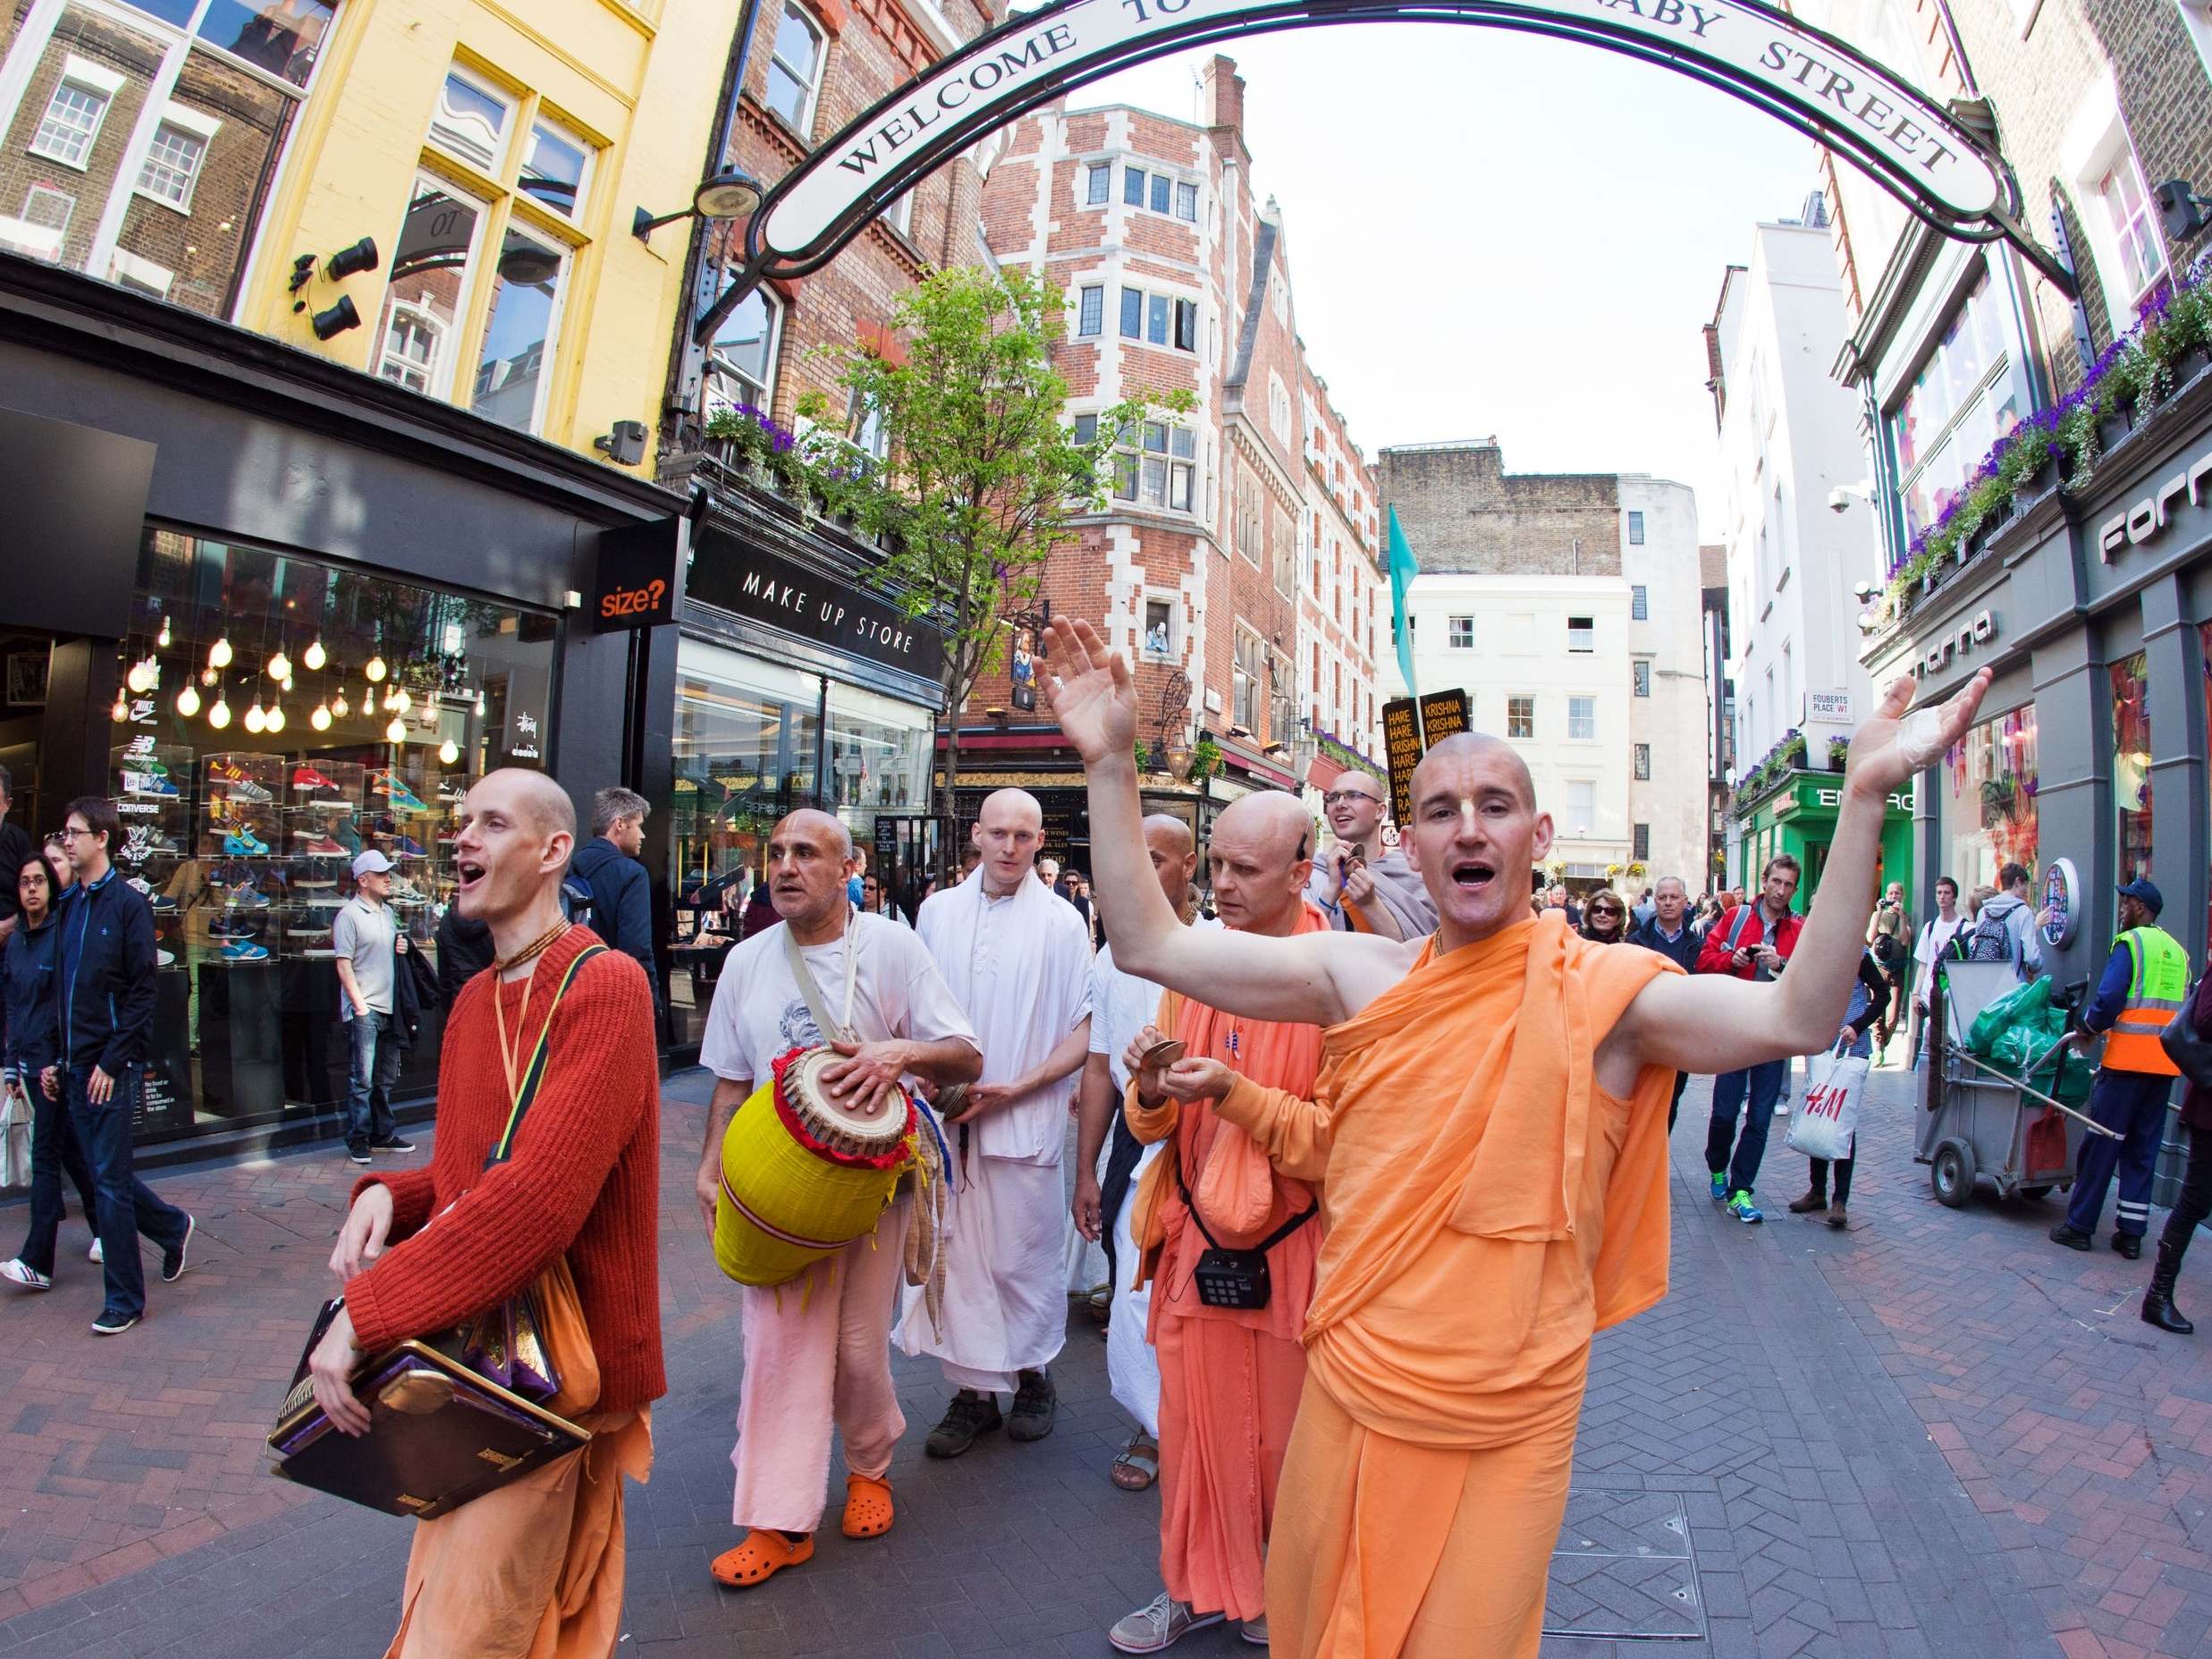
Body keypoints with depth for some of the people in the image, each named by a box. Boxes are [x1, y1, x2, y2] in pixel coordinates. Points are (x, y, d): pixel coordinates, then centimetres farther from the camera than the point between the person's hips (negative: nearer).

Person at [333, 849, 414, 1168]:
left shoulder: (388, 911, 14)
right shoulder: (349, 915, -9)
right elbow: (343, 965, -12)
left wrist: (400, 947, 4)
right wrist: (359, 1005, -15)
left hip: (389, 1007, 8)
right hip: (364, 1011, -7)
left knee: (386, 1079, 14)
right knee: (362, 1079, -3)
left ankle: (383, 1135, 23)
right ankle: (358, 1141, 6)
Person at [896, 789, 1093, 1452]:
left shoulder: (1060, 921, -4)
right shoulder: (938, 912, 5)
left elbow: (1085, 1032, -5)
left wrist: (1014, 1088, -13)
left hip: (1025, 1120, -3)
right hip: (946, 1117, 3)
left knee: (1026, 1259, 8)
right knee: (954, 1254, 9)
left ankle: (1034, 1374, 31)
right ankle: (973, 1388, 26)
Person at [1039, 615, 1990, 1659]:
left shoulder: (1602, 991, -12)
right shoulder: (1358, 975, -6)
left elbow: (1797, 1017, -27)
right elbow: (1150, 945, -9)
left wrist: (1864, 798, -35)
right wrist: (1110, 764, -15)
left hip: (1504, 1437, -2)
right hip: (1346, 1404, 3)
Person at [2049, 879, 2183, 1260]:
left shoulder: (2130, 943, -7)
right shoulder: (2178, 951, 14)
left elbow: (2109, 997, -16)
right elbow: (2181, 1009, 17)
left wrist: (2087, 1028, 1)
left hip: (2127, 1060, -6)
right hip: (2165, 1066, 6)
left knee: (2100, 1145, 1)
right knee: (2142, 1151, 11)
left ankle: (2079, 1225, 6)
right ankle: (2131, 1234, 13)